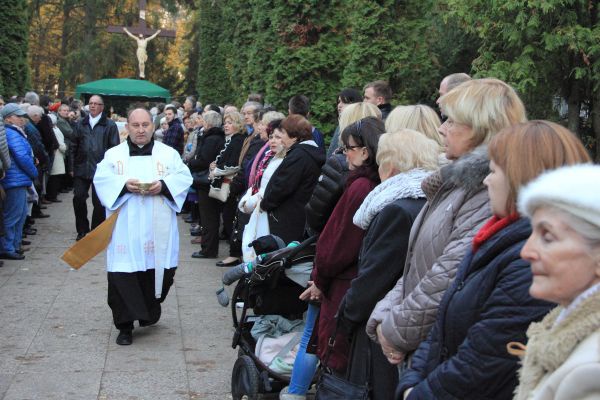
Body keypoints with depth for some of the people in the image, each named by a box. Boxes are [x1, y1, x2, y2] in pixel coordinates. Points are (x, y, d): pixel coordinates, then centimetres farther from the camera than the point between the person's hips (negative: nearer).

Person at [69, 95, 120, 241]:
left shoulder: (110, 125, 0)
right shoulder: (81, 124, 11)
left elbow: (114, 148, -2)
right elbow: (74, 147, 13)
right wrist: (72, 167, 7)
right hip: (81, 169, 3)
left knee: (99, 202, 3)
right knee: (78, 198, -1)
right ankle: (82, 230, 15)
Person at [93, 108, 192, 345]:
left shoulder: (168, 154, 10)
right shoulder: (114, 154, 10)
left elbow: (184, 177, 1)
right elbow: (101, 178, -2)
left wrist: (163, 185, -17)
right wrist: (124, 184, -19)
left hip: (158, 229, 1)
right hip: (125, 229, -1)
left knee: (159, 270, 3)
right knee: (122, 274, -6)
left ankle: (149, 314, 29)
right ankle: (125, 326, 2)